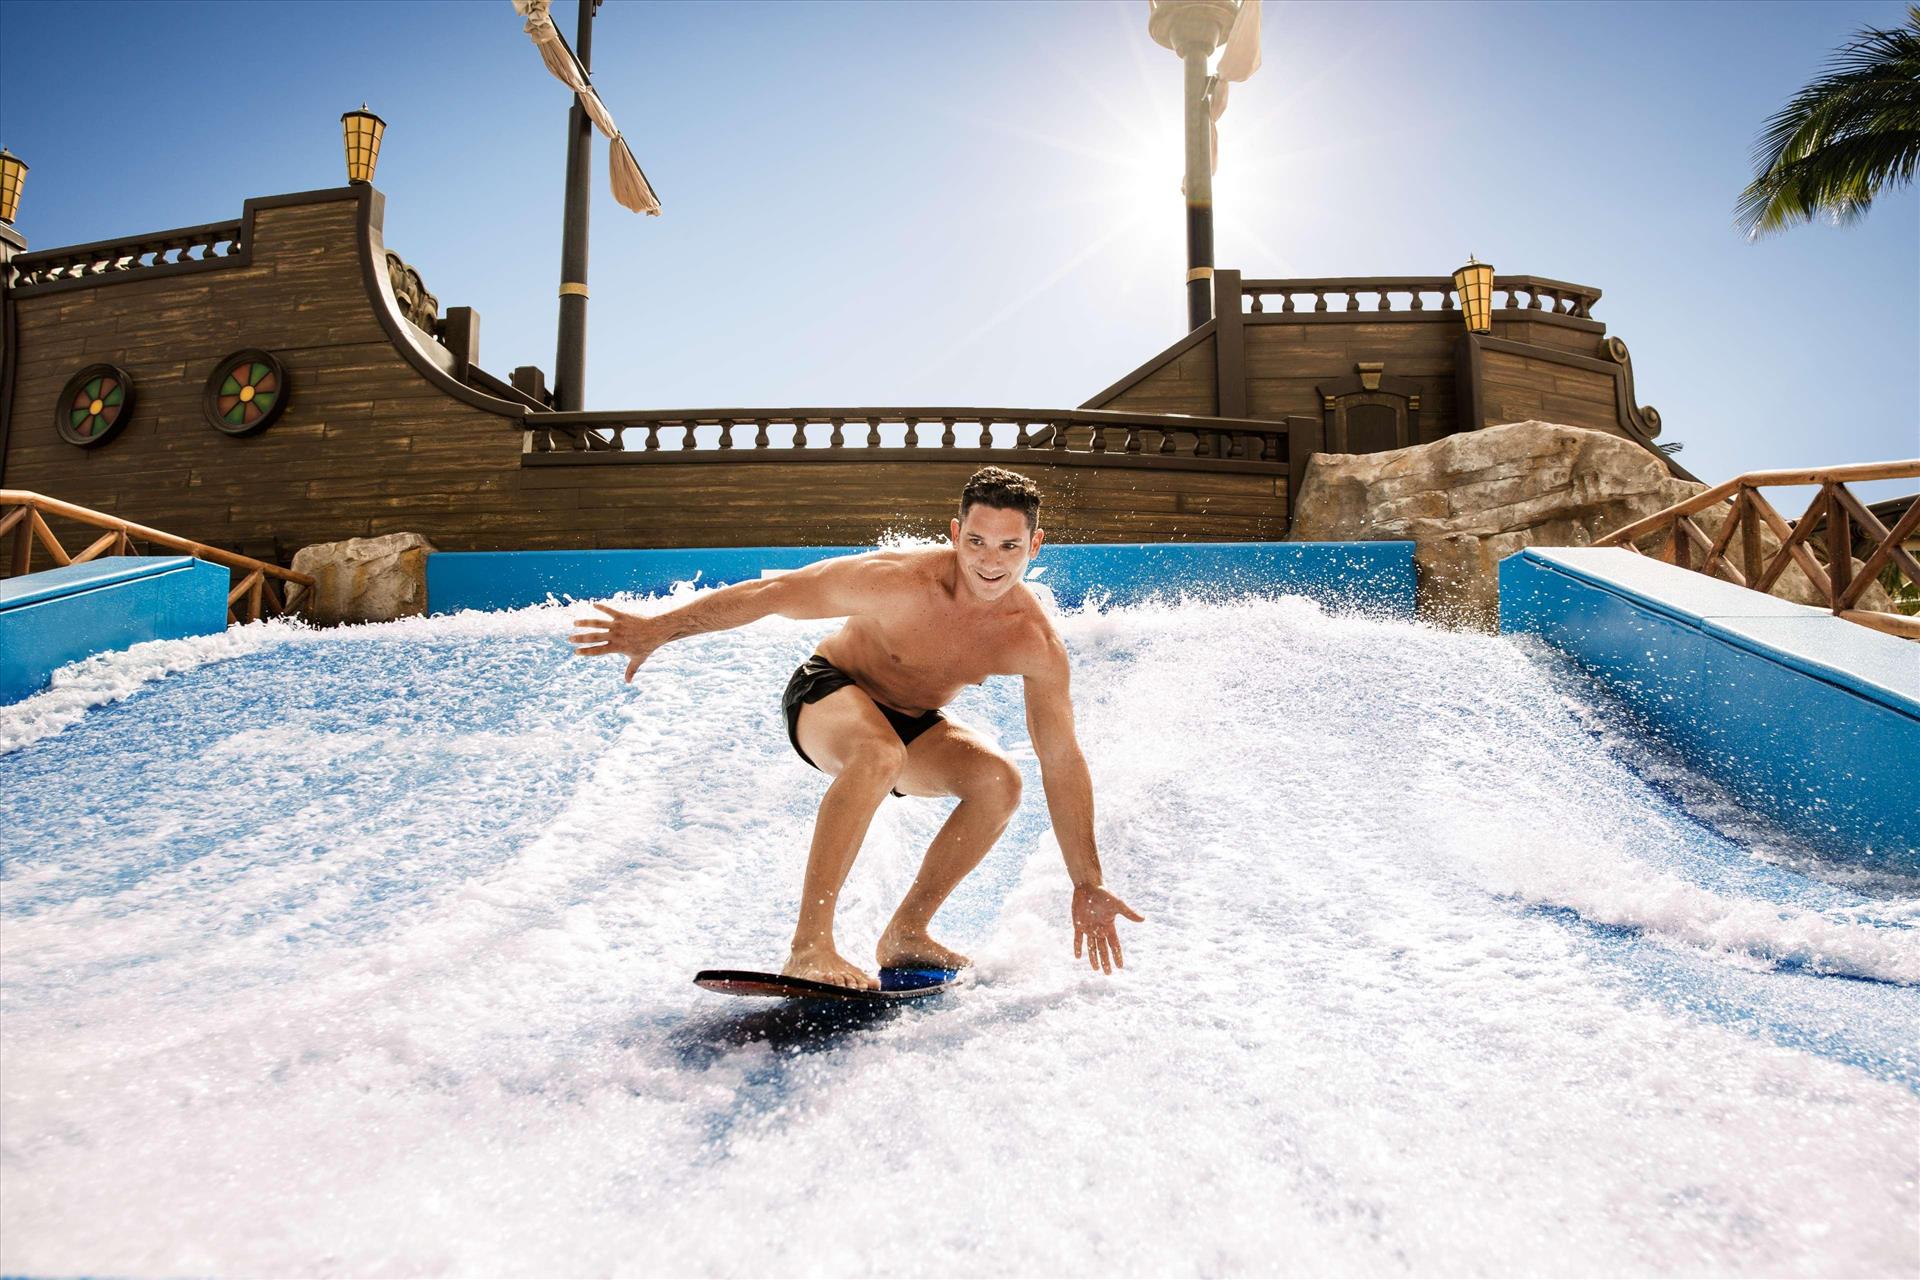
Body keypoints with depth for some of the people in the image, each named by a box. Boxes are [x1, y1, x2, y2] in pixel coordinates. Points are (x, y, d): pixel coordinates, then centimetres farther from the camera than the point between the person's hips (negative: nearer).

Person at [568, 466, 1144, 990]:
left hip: (914, 722, 4)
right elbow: (774, 594, -23)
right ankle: (809, 944, -33)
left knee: (999, 779, -23)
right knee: (880, 753, -38)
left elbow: (1063, 763, -14)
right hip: (828, 691, -4)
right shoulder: (899, 579, -32)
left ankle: (906, 934, -7)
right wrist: (661, 627, -22)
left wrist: (1088, 885, -12)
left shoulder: (1037, 644, -21)